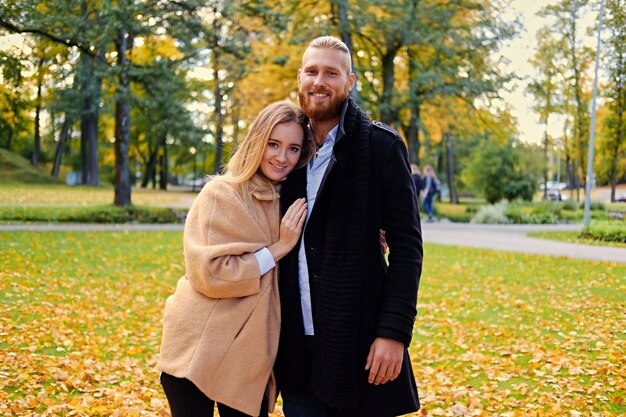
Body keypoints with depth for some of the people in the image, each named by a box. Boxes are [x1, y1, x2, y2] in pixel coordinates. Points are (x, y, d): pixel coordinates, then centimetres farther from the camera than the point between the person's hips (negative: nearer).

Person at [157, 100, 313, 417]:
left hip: (251, 356, 5)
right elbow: (210, 272, -17)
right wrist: (278, 248, -15)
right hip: (198, 351, -5)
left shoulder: (291, 201, 9)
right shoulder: (222, 193, -10)